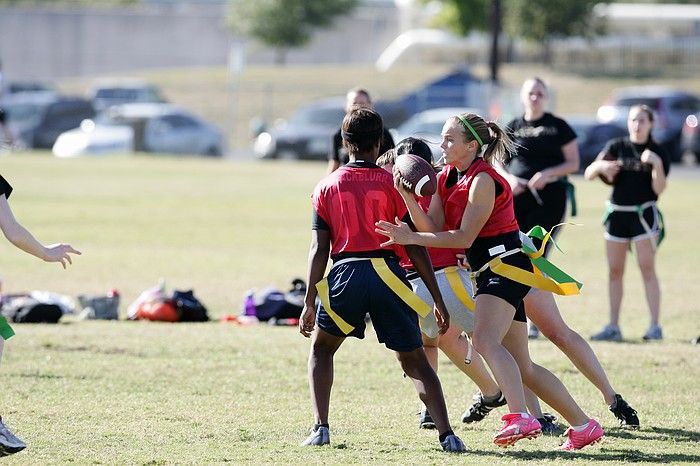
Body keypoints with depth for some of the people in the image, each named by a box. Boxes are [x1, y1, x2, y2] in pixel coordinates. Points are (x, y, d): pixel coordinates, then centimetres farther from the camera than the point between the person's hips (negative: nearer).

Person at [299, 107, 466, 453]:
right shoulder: (393, 184, 5)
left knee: (321, 348, 23)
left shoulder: (327, 187, 8)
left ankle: (320, 429, 10)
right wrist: (438, 300, 6)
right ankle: (447, 435, -8)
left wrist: (309, 303, 7)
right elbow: (415, 247, 2)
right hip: (387, 274, 0)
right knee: (414, 360, 6)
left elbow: (319, 249, 4)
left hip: (345, 275, 0)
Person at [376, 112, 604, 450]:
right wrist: (407, 196, -11)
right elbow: (433, 228, 3)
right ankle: (583, 426, 15)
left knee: (485, 341, -30)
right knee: (522, 367, 9)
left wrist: (411, 238, -18)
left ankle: (520, 418, -45)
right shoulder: (447, 177, 11)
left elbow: (464, 237, -16)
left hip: (505, 266, -10)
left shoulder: (484, 180, -15)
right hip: (489, 272, 10)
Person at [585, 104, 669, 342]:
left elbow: (659, 189, -10)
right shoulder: (617, 147, 6)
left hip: (644, 213, -3)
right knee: (614, 271, 4)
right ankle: (613, 327, 9)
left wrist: (656, 164, -25)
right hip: (617, 213, 4)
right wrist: (600, 165, -18)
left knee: (647, 268, -8)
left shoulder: (659, 153, -1)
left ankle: (655, 326, -7)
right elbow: (588, 174, 3)